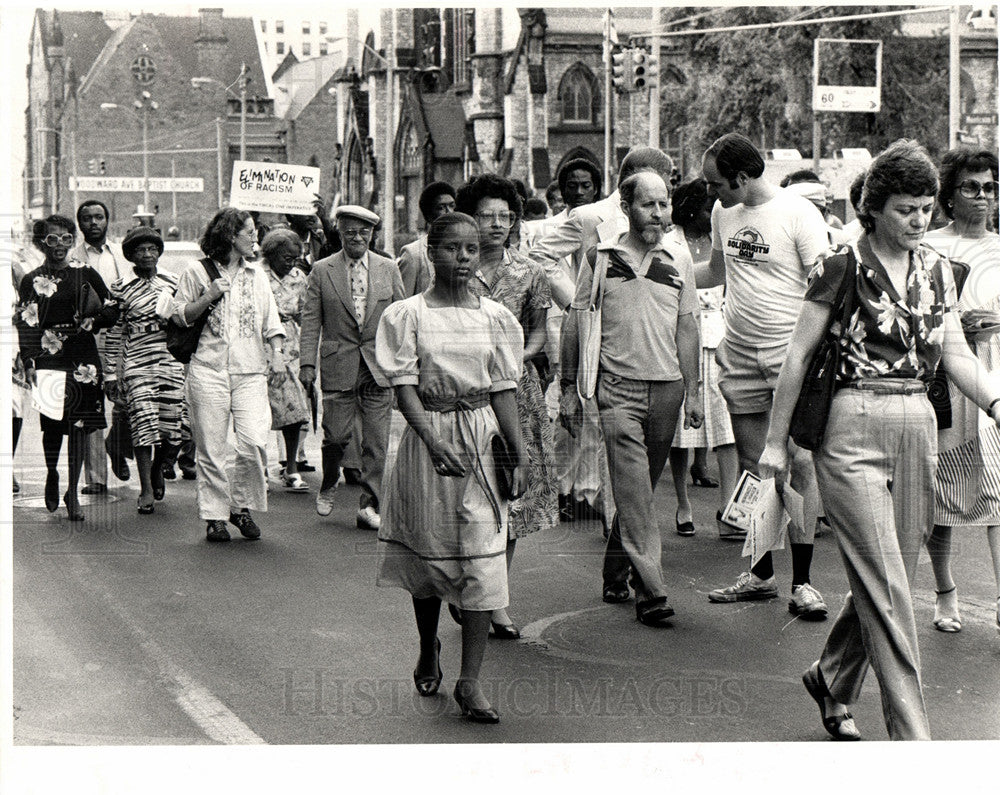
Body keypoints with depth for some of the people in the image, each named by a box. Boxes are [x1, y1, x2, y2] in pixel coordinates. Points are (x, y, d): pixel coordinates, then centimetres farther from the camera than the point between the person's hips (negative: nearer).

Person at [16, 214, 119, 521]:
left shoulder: (86, 275, 8)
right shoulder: (32, 281, 7)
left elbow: (112, 312, 12)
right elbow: (25, 324, 4)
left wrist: (90, 322, -6)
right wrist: (28, 362, -4)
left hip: (81, 357, 1)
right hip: (48, 357, -1)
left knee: (78, 423, -3)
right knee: (52, 422, -5)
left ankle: (72, 492, 4)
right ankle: (51, 474, 24)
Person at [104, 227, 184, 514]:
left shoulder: (172, 283, 11)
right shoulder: (121, 288, 4)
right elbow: (115, 333, 5)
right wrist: (111, 374, 3)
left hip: (171, 362, 2)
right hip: (137, 362, -2)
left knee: (171, 427, -2)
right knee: (144, 423, -12)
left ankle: (156, 468, 30)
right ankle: (146, 490, -4)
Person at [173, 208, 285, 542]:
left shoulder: (256, 273, 16)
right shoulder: (197, 272, 4)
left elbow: (270, 318, 18)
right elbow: (180, 317, 6)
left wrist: (277, 352, 4)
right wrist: (208, 298, -9)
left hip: (250, 370, 3)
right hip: (208, 368, -2)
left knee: (253, 440, -12)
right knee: (211, 446, -2)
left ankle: (242, 506, 6)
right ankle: (214, 515, 9)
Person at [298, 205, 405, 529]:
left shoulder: (389, 269, 8)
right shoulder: (322, 271, 4)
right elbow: (311, 320, 3)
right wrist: (307, 363, -6)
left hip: (379, 367, 1)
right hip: (338, 366, -1)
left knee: (376, 441, -1)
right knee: (336, 435, -1)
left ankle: (369, 505, 6)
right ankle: (328, 487, 26)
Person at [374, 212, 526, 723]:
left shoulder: (495, 318, 6)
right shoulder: (408, 315, -2)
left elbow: (502, 391, 7)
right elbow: (404, 387, -8)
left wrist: (520, 457, 1)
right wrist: (435, 443, -21)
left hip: (483, 441, 2)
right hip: (428, 437, -1)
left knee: (483, 561, -6)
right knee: (429, 553, 11)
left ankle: (470, 682, -3)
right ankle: (428, 651, 37)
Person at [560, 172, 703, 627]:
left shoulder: (679, 259, 9)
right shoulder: (600, 257, 3)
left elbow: (687, 327, 12)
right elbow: (575, 321, 7)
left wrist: (693, 392, 8)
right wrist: (569, 389, 5)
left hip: (666, 385, 3)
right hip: (618, 385, -3)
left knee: (642, 488, 9)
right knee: (633, 487, -13)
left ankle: (615, 572, 26)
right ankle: (651, 589, -18)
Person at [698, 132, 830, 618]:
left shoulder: (798, 214, -9)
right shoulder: (723, 213, 9)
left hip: (791, 355, -5)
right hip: (740, 356, 5)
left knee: (799, 464, -8)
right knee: (752, 467, 8)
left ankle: (802, 582, -3)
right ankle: (761, 574, 18)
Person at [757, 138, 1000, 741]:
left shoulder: (937, 270, 12)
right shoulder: (842, 268, -4)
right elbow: (799, 356, 0)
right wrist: (776, 439, 2)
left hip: (918, 427, 6)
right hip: (854, 429, -6)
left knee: (886, 585, 11)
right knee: (885, 591, -8)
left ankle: (832, 680, 35)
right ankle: (913, 737, -7)